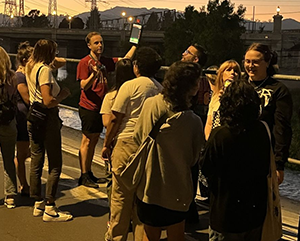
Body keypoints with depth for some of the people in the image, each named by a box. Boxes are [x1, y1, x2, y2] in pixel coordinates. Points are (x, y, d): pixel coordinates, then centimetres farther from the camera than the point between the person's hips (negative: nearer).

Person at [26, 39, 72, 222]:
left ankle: (38, 204, 23)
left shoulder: (30, 66, 8)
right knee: (55, 164, -1)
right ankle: (50, 209, 2)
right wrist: (64, 94, -10)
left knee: (36, 162, 14)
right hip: (47, 119, -9)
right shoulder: (44, 70, -17)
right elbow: (48, 102, -23)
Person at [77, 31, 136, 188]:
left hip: (100, 106, 7)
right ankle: (84, 176, 4)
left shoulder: (106, 62, 9)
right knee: (87, 141, -3)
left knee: (94, 140, 12)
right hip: (88, 106, -7)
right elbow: (83, 86, -16)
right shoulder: (85, 62, -10)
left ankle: (89, 173, 22)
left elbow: (126, 58, 17)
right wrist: (94, 74, -32)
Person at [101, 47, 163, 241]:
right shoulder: (161, 89, 5)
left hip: (127, 143, -5)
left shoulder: (129, 86, -9)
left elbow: (115, 119, -8)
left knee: (121, 195, 6)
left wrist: (107, 144, 2)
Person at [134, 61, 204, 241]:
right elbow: (194, 159, -8)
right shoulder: (193, 121, -22)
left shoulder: (150, 104, -14)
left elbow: (138, 138, 0)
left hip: (148, 185, 3)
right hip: (176, 191, -2)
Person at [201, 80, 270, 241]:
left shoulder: (219, 135, -25)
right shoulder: (261, 131, -10)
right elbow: (266, 168, 5)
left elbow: (205, 169, -11)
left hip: (226, 214, -4)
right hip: (256, 211, 5)